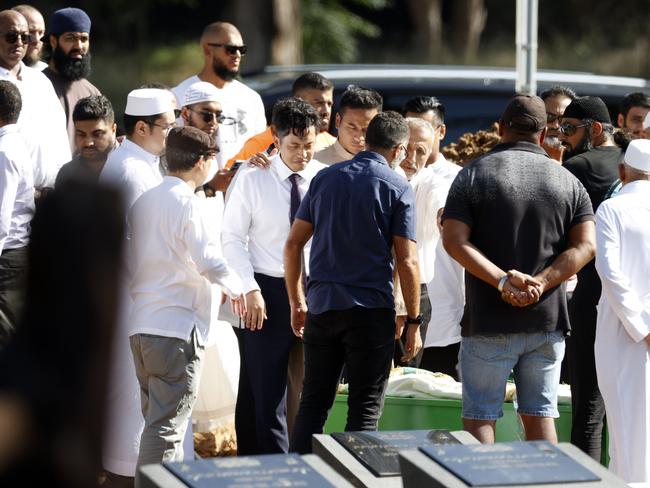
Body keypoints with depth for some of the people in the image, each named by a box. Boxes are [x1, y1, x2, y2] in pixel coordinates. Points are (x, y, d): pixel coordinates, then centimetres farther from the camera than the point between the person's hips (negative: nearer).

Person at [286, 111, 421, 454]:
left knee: (313, 404, 11)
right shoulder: (397, 188, -5)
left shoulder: (324, 179, 8)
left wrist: (296, 303, 17)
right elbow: (407, 262, -8)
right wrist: (413, 322, -2)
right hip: (371, 310, -4)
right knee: (364, 410, 2)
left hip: (322, 307, 4)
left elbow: (293, 245, 9)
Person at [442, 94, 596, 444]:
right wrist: (541, 282, -12)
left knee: (479, 416, 2)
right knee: (540, 415, 9)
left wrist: (502, 281, -17)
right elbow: (585, 245, -5)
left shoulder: (474, 175, -2)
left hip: (489, 321, -3)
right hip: (548, 321, 3)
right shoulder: (567, 181, 5)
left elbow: (454, 241, -13)